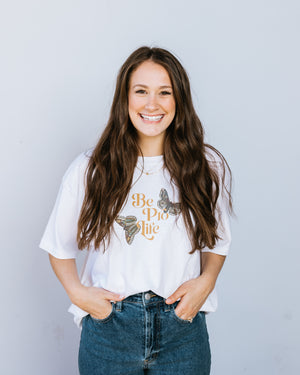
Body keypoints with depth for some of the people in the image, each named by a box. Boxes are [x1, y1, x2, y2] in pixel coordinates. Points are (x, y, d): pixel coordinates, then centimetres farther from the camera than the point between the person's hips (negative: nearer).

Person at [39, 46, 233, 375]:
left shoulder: (208, 167, -2)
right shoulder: (89, 169, -4)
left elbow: (217, 241, 10)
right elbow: (60, 246, 6)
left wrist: (205, 281, -8)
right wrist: (77, 292, -10)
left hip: (182, 328, 1)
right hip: (108, 328, 0)